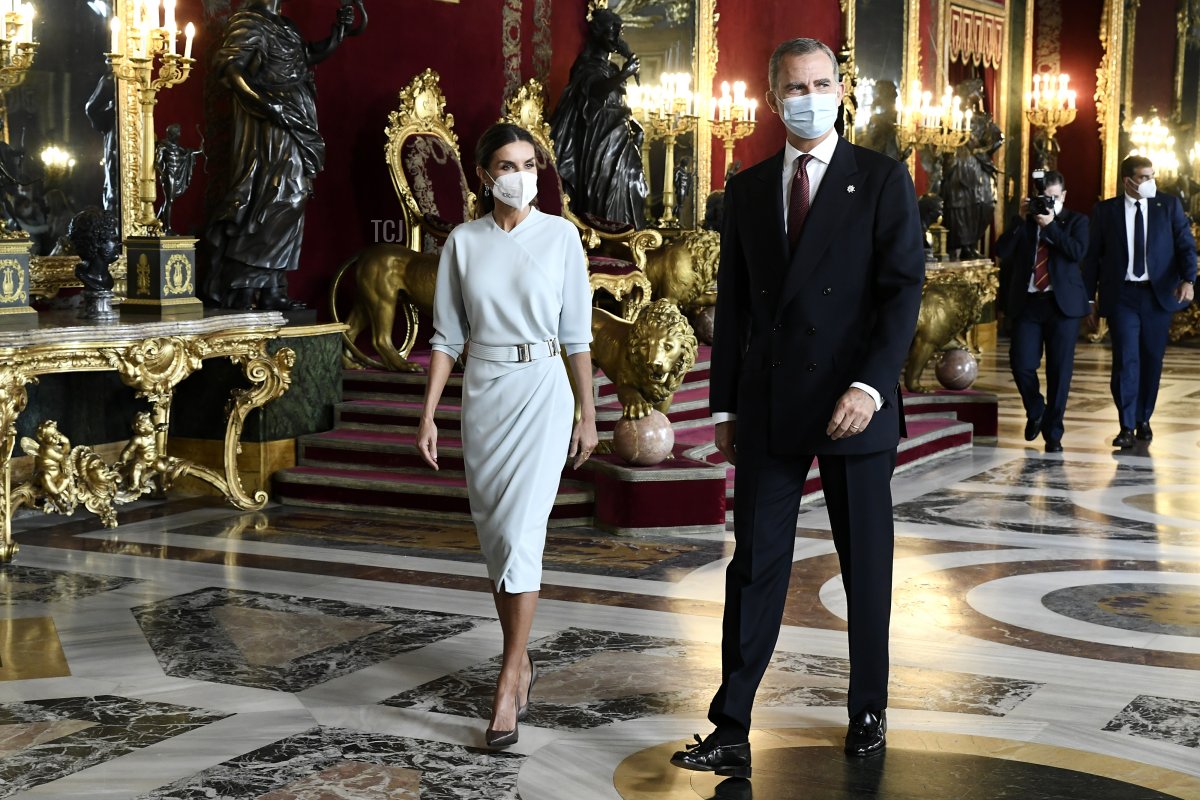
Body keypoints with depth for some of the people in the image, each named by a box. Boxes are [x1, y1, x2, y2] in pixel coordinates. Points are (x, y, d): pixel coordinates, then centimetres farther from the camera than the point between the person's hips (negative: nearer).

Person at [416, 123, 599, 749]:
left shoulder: (560, 236, -1)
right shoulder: (462, 241, 4)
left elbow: (576, 332, 1)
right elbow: (447, 335, 6)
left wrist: (587, 413, 1)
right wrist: (428, 415, 1)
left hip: (542, 392, -3)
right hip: (482, 394, 3)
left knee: (519, 538, -12)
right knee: (494, 538, 10)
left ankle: (506, 687, -7)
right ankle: (521, 661, 26)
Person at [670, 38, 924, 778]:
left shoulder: (883, 179, -1)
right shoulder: (747, 190, 10)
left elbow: (905, 287, -10)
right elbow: (733, 304, 12)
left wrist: (871, 384, -21)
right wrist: (725, 406, 10)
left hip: (855, 405, -2)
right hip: (768, 410, 2)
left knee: (866, 567, 10)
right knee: (755, 566, 0)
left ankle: (869, 710, 28)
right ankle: (732, 733, 3)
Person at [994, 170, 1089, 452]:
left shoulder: (1076, 221, 7)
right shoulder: (1023, 222, 11)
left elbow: (1078, 252, -12)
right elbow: (1002, 251, -3)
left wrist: (1050, 225, -15)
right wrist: (1022, 220, -8)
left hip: (1062, 302, -1)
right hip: (1026, 302, 1)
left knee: (1059, 370, -1)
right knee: (1021, 364, -6)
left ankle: (1053, 433, 10)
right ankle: (1035, 412, 24)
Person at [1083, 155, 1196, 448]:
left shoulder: (1169, 205, 5)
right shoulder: (1105, 210, 3)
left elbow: (1185, 245, -2)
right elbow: (1093, 256, 7)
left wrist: (1187, 280, -19)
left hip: (1159, 294, 2)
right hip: (1122, 296, -1)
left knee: (1152, 360, 8)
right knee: (1125, 360, -8)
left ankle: (1144, 420, 23)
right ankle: (1127, 426, -3)